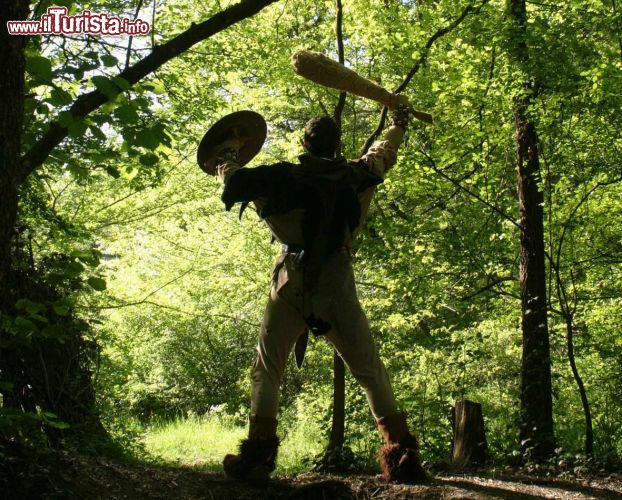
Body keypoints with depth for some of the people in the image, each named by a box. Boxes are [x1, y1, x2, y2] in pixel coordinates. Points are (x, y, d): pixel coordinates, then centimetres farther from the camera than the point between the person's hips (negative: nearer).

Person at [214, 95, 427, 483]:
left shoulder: (284, 177, 2)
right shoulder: (358, 176, 9)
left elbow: (233, 181, 9)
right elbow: (387, 152, 29)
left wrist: (228, 154, 31)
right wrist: (400, 119, 48)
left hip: (291, 286, -1)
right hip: (338, 287, 1)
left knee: (267, 370, 10)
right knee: (371, 371, 8)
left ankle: (258, 452, -5)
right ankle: (402, 455, 0)